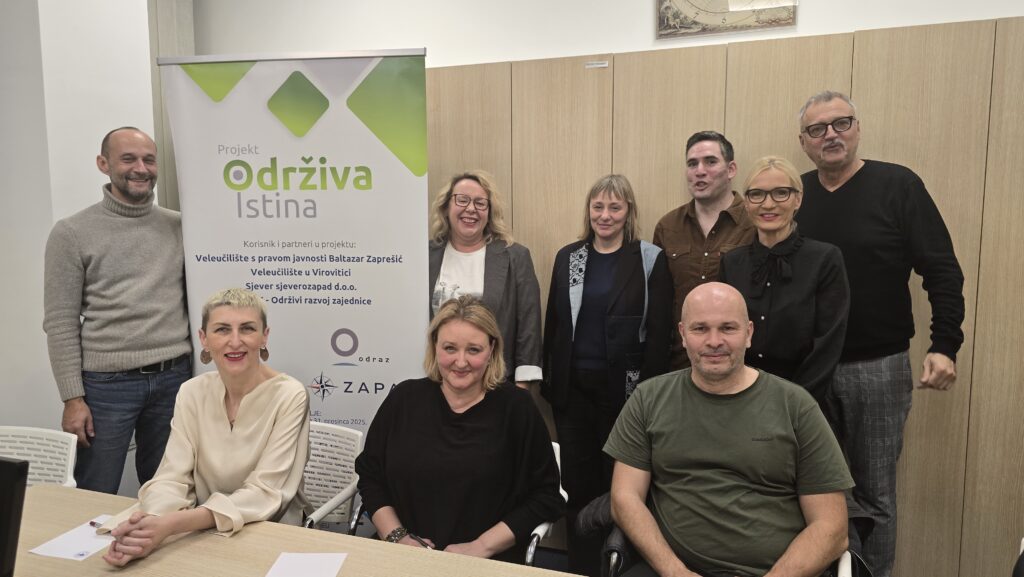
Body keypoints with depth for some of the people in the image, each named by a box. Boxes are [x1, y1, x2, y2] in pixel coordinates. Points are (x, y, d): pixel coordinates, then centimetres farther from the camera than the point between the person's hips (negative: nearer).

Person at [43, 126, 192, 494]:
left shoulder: (179, 227, 7)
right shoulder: (72, 233, -2)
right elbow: (60, 323, -4)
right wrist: (73, 398, -8)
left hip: (173, 379, 3)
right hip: (107, 383, -3)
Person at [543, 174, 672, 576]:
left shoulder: (651, 260, -4)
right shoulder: (567, 257, 7)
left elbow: (659, 332, -6)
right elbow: (553, 323, 9)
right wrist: (549, 381, 5)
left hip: (624, 387, -3)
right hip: (572, 387, 3)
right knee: (578, 481, 11)